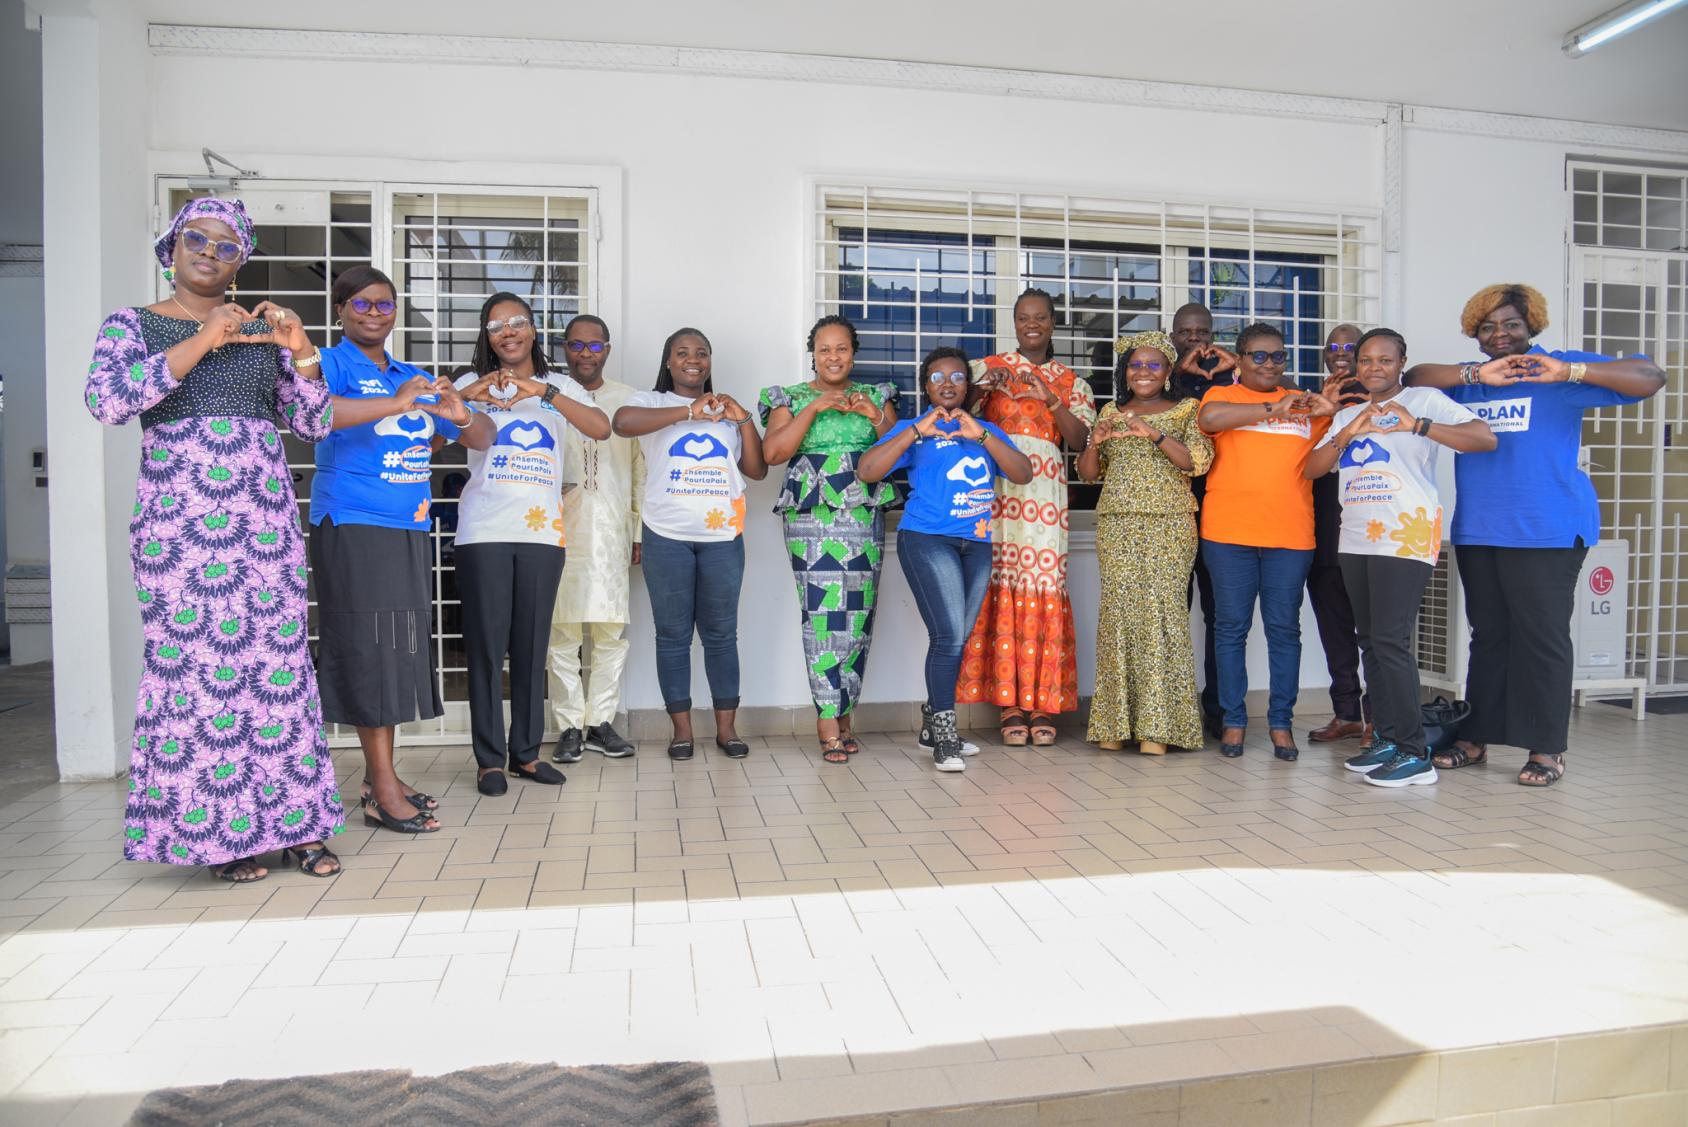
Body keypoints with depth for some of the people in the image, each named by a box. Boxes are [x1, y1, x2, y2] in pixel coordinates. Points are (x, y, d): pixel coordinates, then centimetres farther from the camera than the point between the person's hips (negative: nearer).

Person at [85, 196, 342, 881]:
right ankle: (218, 831, 4)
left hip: (266, 512, 2)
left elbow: (314, 424, 11)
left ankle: (294, 822, 5)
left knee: (278, 655, -1)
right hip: (178, 518, -2)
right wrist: (199, 343, -15)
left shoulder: (263, 330, 16)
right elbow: (104, 401, -10)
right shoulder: (133, 324, 9)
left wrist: (300, 352, -5)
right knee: (194, 661, -6)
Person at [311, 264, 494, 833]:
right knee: (367, 648, -6)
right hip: (352, 525, -6)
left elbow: (483, 439, 15)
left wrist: (461, 415, -8)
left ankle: (379, 776, 18)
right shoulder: (330, 364, -1)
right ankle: (383, 791, -2)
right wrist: (395, 404, -34)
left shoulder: (415, 378, 16)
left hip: (409, 529, 7)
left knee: (398, 649, 8)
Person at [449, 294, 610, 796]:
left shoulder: (560, 387, 12)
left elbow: (602, 428, -8)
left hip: (542, 532, 2)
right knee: (486, 646, -1)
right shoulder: (472, 383, 10)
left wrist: (544, 391, -18)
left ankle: (526, 752, 16)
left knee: (532, 647, 6)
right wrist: (468, 396, -20)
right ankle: (489, 758, 7)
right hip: (484, 532, -1)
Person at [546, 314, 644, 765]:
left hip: (612, 529, 2)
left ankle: (600, 723, 11)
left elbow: (640, 469, 11)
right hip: (560, 529, -1)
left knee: (612, 631, 1)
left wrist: (641, 530, 7)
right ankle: (570, 726, 8)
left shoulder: (627, 400, 12)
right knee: (562, 630, -1)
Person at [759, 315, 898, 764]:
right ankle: (828, 722, -7)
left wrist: (875, 416, -6)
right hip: (812, 519, -2)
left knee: (859, 615, 0)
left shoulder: (876, 397, 16)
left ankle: (843, 714, 12)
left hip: (866, 519, 3)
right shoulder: (792, 399, 9)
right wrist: (814, 408, -11)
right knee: (823, 613, -12)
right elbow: (772, 453, -6)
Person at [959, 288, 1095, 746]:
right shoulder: (987, 368, 14)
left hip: (1044, 493, 1)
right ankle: (1009, 702, -1)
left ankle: (1042, 702, 2)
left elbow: (1079, 441, 3)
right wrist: (986, 385, -13)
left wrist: (1050, 399, -8)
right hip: (995, 488, -1)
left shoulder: (1071, 381, 16)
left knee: (1043, 588, -6)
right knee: (1001, 585, -7)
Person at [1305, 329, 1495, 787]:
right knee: (1369, 641, 8)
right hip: (1356, 539, 7)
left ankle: (1414, 754, -7)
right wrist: (1347, 434, -7)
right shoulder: (1348, 414, 19)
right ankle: (1386, 740, 16)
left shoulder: (1425, 400, 1)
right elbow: (1312, 469, 9)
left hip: (1405, 537, -7)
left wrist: (1418, 425, -23)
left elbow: (1485, 439, -11)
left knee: (1390, 639, -13)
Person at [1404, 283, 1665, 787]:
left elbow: (1649, 377, -8)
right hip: (1477, 531, 5)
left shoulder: (1557, 371, 0)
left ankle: (1547, 749, 6)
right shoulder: (1468, 380, 14)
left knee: (1542, 636, -2)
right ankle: (1475, 738, 20)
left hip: (1546, 532, -5)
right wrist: (1477, 375, -14)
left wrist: (1569, 371, -21)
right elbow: (1414, 378, -1)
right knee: (1487, 635, 12)